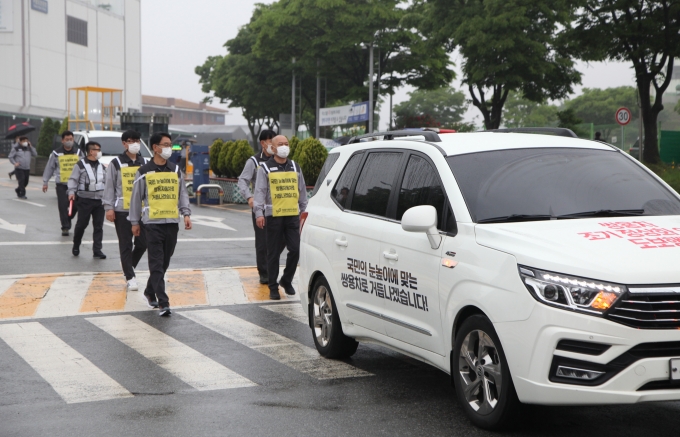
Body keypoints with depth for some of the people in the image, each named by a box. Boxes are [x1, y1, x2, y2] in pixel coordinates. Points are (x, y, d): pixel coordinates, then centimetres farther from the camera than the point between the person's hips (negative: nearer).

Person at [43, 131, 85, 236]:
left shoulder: (78, 153, 9)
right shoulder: (56, 154, 4)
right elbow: (49, 168, 9)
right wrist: (45, 182, 8)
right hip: (61, 185, -2)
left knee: (75, 206, 0)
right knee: (63, 207, -7)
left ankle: (67, 220, 26)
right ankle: (65, 227, 0)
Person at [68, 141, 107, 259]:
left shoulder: (101, 166, 14)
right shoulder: (80, 165, -3)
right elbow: (73, 179, -5)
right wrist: (71, 192, -18)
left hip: (99, 200, 5)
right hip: (85, 200, -4)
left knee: (99, 226, 1)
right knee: (81, 224, 2)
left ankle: (97, 250, 4)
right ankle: (76, 246, 23)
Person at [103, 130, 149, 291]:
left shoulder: (145, 164, 11)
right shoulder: (116, 164, 1)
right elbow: (109, 187, 0)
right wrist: (109, 207, -6)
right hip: (122, 210, -3)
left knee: (142, 243, 3)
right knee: (125, 245, 0)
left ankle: (129, 267, 28)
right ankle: (130, 277, 6)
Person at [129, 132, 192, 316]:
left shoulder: (176, 170, 12)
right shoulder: (144, 172, 1)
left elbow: (182, 194, 14)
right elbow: (136, 197, 5)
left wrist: (186, 213, 0)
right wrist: (135, 222, 5)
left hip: (172, 223, 4)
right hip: (152, 223, -4)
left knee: (164, 263, 11)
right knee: (157, 264, -8)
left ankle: (150, 293, 30)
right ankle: (163, 303, -11)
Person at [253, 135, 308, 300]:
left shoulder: (295, 168, 16)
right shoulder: (265, 169, 3)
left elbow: (302, 191, 21)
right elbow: (260, 192, -4)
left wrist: (304, 210, 16)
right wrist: (259, 213, -15)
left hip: (293, 215, 3)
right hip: (273, 216, -3)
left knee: (295, 249, -5)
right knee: (273, 253, 3)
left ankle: (287, 280, 16)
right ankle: (273, 287, 11)